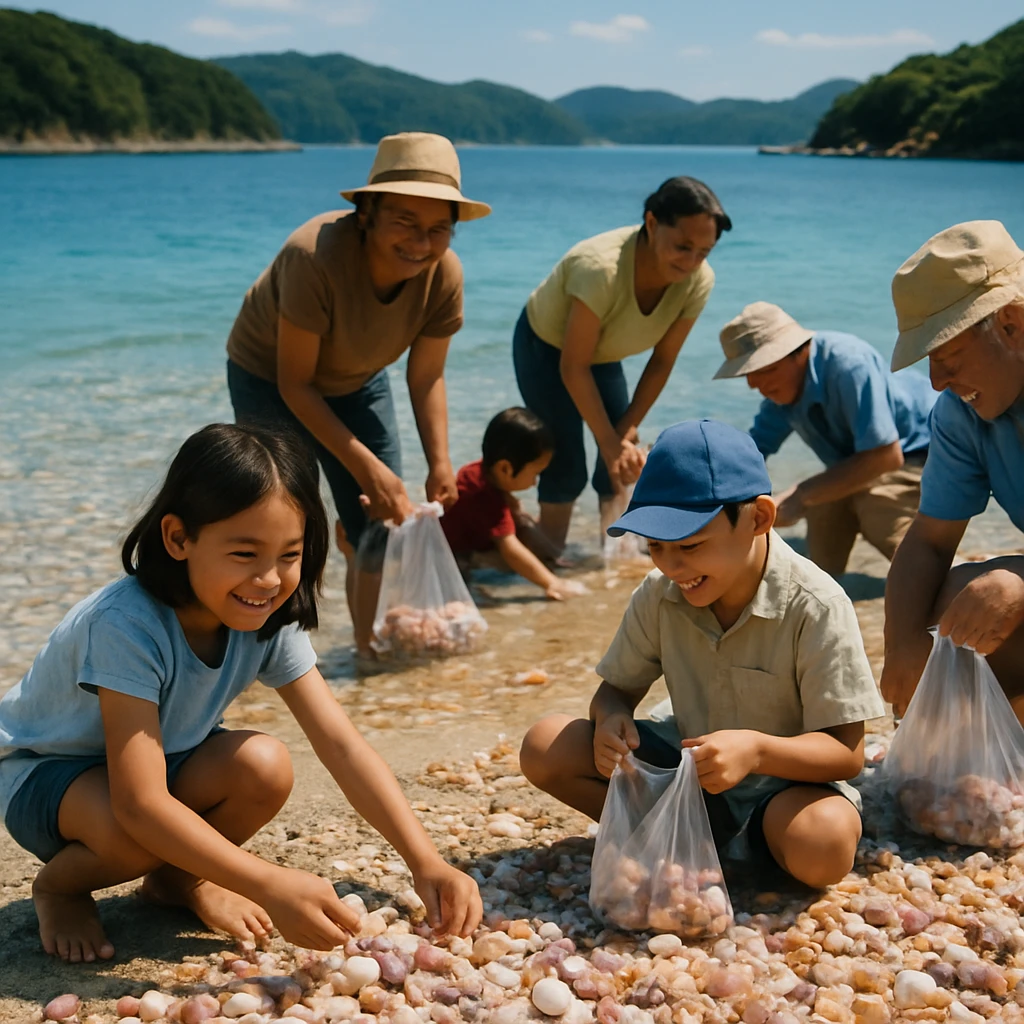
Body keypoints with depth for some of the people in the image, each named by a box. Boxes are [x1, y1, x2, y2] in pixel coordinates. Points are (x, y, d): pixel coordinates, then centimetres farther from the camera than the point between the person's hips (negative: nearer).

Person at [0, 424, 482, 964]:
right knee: (134, 836, -37)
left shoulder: (269, 620, -16)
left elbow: (341, 743, -19)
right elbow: (140, 804, -40)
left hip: (154, 761, 6)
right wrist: (270, 886, -48)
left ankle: (179, 879, 6)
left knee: (266, 766, -24)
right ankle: (59, 885, -1)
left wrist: (426, 863, -31)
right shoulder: (126, 626, -36)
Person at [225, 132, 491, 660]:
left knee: (384, 521, 0)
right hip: (268, 378, -5)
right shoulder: (317, 257, -39)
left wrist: (440, 461, -22)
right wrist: (364, 465, -33)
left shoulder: (444, 275, -23)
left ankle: (371, 647, 16)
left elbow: (426, 378, -9)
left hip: (356, 382, 5)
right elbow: (294, 383, -30)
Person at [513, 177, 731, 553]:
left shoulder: (697, 281, -25)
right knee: (565, 466, -10)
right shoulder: (602, 267, -42)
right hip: (546, 347, -5)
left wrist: (626, 431, -15)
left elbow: (662, 362, -13)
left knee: (623, 465, 0)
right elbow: (573, 368, -34)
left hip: (604, 355, 5)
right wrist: (610, 442, -30)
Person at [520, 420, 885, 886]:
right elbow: (617, 688, 4)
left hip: (787, 777, -3)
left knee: (823, 844, -38)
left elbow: (847, 753, -23)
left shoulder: (815, 606, -23)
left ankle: (756, 834, -3)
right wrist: (611, 718, -23)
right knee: (544, 746, -13)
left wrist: (756, 750, -43)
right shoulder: (659, 596, -8)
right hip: (685, 764, 4)